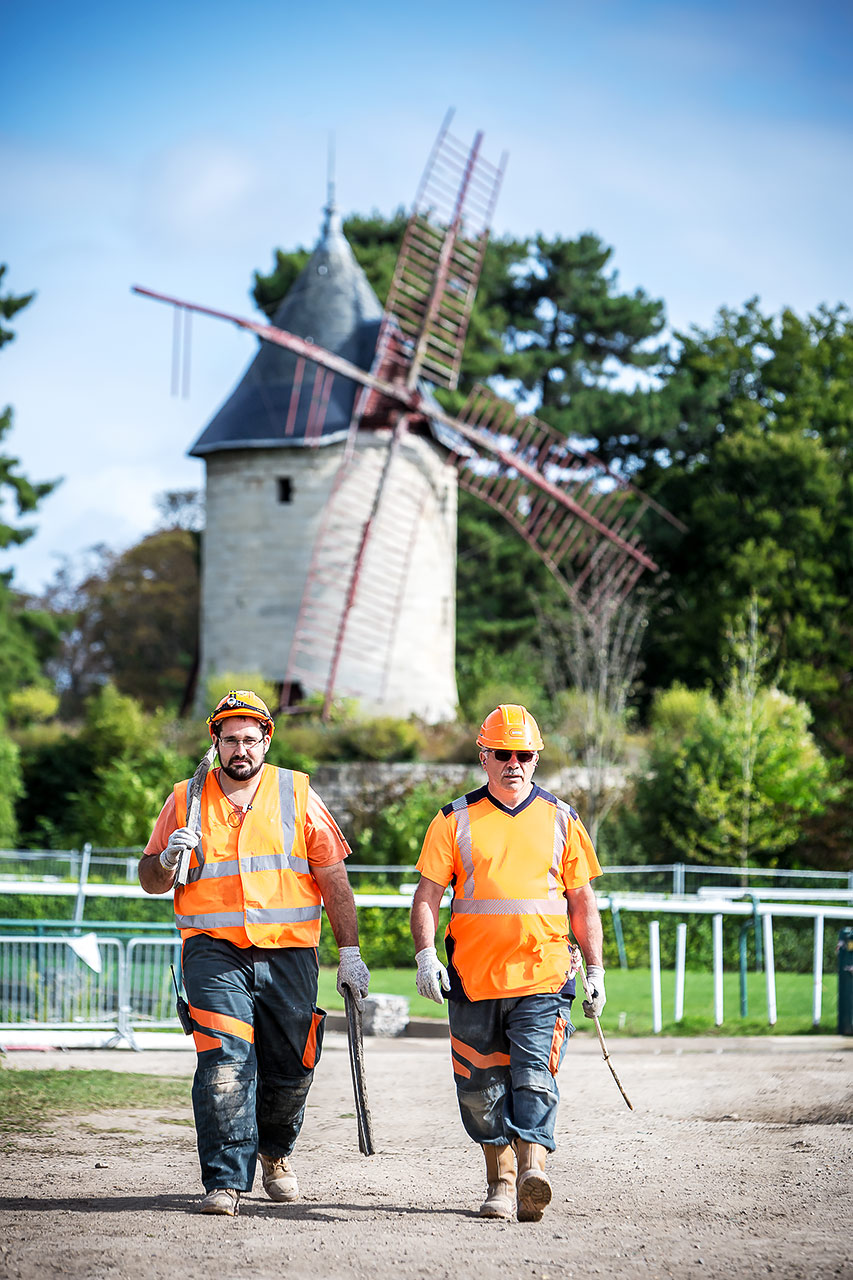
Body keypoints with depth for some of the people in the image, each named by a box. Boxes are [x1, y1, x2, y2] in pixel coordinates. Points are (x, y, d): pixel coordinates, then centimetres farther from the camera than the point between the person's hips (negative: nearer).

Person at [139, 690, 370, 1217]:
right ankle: (227, 1182, -15)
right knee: (224, 1063, -16)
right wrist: (167, 860, -9)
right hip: (214, 951, -1)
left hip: (288, 951, 1)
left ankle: (275, 1151, 34)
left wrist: (350, 953, 2)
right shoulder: (187, 799, 9)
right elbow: (151, 880, 14)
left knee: (290, 1069, 5)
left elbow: (334, 880, 8)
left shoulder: (297, 794, 7)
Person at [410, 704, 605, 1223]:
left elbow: (582, 901, 14)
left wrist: (596, 971, 9)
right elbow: (427, 895, 3)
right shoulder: (456, 821, 7)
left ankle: (532, 1167, -26)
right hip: (474, 979, 1)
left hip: (543, 975, -1)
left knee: (535, 1075, -16)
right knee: (481, 1088, 5)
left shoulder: (561, 819, 10)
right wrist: (426, 954, -12)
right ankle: (501, 1180, 16)